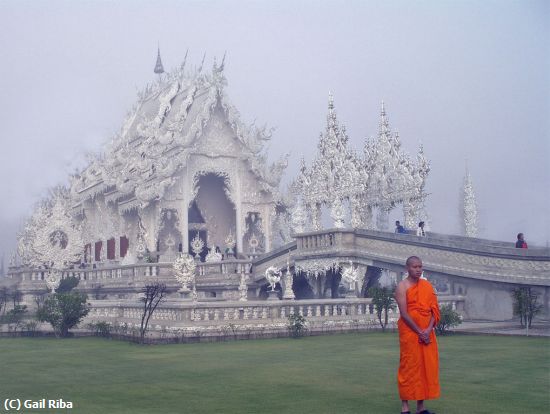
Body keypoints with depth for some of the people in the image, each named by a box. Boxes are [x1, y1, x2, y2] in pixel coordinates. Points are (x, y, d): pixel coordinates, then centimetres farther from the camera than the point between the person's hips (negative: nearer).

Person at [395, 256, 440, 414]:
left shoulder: (427, 285, 10)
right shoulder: (402, 286, -7)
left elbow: (434, 309, 6)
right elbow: (404, 314, -13)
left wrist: (429, 330, -9)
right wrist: (419, 332, -15)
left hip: (427, 332, 6)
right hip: (409, 332, -5)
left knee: (427, 367, 6)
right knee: (408, 367, -2)